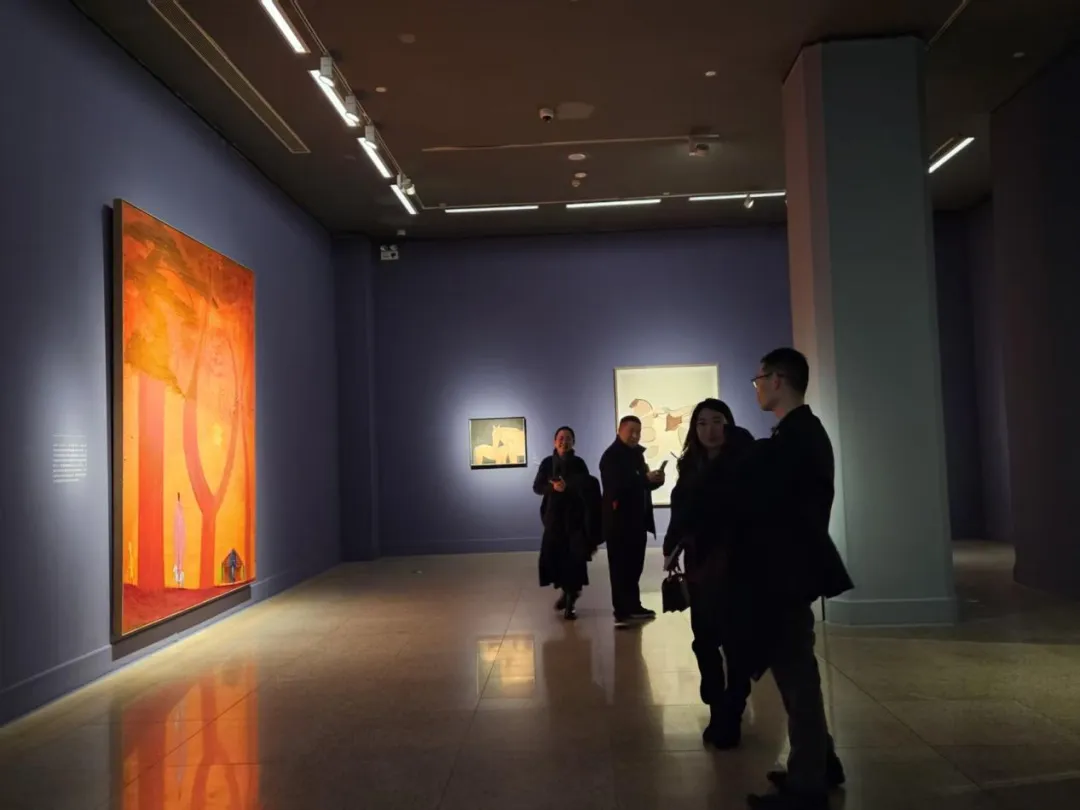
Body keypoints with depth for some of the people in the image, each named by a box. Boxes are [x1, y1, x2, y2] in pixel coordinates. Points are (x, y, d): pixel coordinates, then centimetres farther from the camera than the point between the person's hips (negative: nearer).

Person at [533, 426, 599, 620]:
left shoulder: (579, 463, 1)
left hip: (575, 515, -2)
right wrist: (553, 487, -20)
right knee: (554, 554, 0)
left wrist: (567, 486, -19)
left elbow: (588, 488, -4)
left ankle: (571, 597, -2)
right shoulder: (547, 463, 4)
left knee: (574, 555, -9)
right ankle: (567, 590, 24)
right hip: (554, 515, 2)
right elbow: (537, 487, -2)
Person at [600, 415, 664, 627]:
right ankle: (622, 612, -4)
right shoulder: (611, 456, -11)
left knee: (634, 566, 13)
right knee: (621, 568, -5)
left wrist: (655, 479, -3)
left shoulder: (636, 453, 16)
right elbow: (617, 485, -24)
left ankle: (633, 607, 22)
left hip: (637, 520, 8)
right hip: (619, 521, -8)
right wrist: (646, 478, -29)